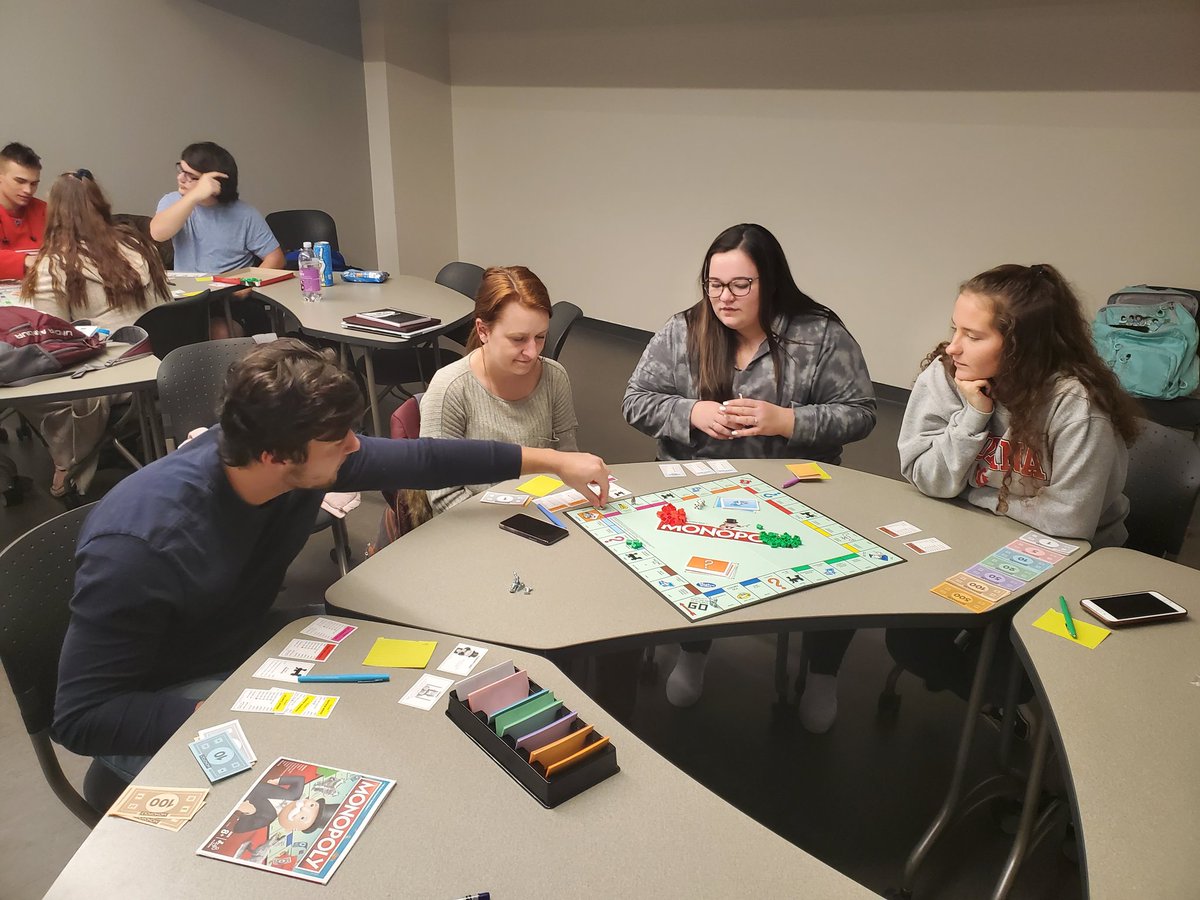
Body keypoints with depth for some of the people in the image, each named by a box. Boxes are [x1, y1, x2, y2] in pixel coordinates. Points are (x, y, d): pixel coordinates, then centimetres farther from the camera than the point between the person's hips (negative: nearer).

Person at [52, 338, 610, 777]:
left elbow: (420, 460, -5)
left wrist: (552, 461, 0)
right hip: (162, 708, -6)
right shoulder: (141, 545, -35)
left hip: (250, 643, 6)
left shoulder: (304, 461, -17)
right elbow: (81, 717, -26)